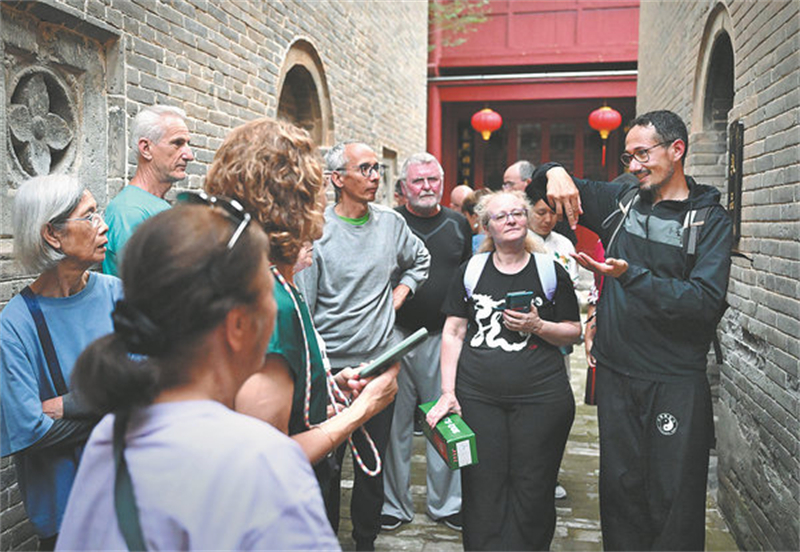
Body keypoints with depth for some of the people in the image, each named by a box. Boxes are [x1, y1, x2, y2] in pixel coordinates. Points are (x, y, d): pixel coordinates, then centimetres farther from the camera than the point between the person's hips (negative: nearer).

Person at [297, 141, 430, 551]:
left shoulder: (391, 222, 5)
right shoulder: (317, 229, -8)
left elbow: (420, 260, 26)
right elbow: (302, 305, -7)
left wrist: (399, 295, 11)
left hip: (380, 361, 4)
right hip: (330, 365, -3)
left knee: (374, 460, 13)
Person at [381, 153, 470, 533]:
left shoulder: (458, 224, 10)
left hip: (445, 337, 2)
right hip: (397, 337, -2)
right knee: (396, 422, 6)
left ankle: (446, 504, 25)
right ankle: (395, 505, 21)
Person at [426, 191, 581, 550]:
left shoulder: (550, 271, 6)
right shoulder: (471, 271, 9)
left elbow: (574, 331, 8)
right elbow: (452, 333, 7)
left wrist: (537, 325, -11)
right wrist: (448, 392, 0)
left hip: (540, 396, -1)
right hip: (478, 396, 1)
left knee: (532, 490, 2)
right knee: (482, 490, 2)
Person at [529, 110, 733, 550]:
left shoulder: (710, 219, -4)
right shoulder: (620, 201, 7)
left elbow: (707, 303, -17)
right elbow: (551, 183, 17)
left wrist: (632, 276, -25)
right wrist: (554, 172, -7)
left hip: (675, 382, -3)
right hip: (615, 373, 4)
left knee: (673, 499, 4)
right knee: (620, 487, 14)